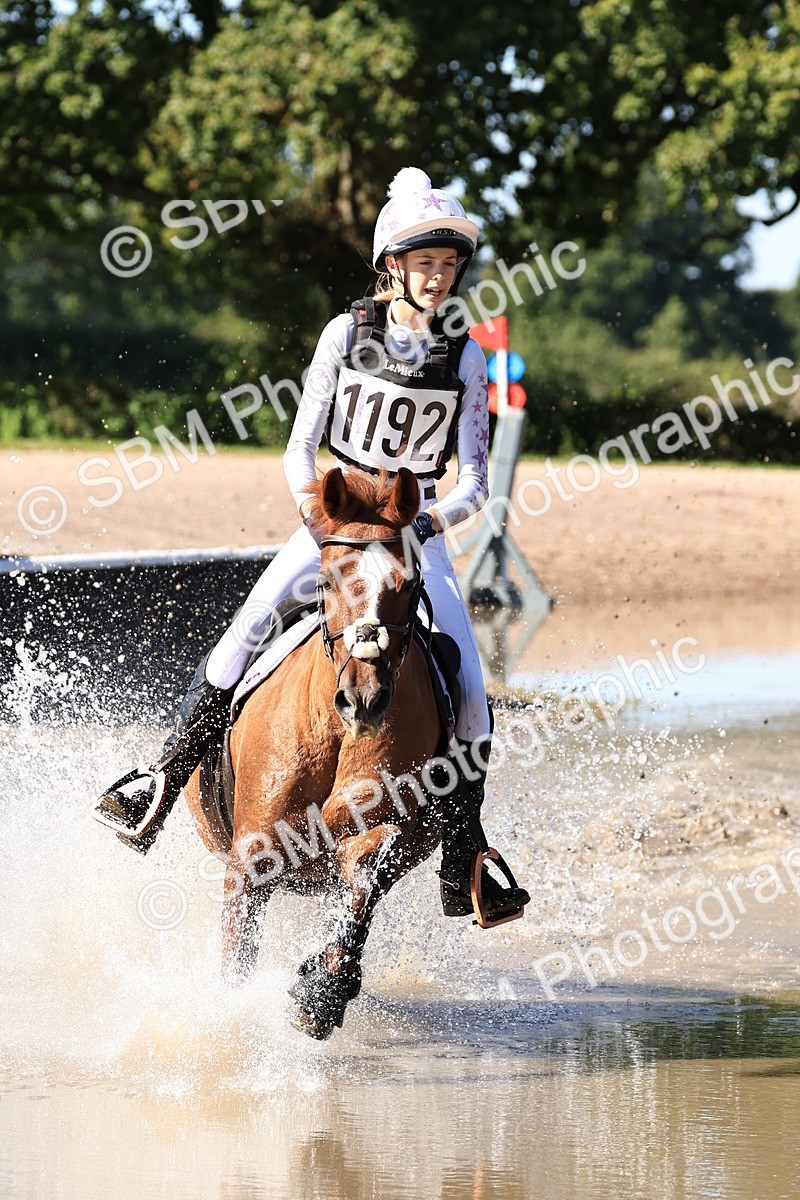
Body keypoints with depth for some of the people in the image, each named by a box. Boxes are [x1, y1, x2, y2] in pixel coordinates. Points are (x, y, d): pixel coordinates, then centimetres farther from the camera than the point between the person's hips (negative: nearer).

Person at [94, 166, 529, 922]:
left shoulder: (464, 358, -1)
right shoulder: (349, 333, -3)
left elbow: (473, 481, -2)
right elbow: (300, 446, -2)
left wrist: (436, 518, -22)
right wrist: (312, 502, -21)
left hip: (417, 526, 1)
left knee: (468, 690, -11)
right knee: (245, 633, -22)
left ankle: (463, 870, -1)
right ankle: (159, 788, -17)